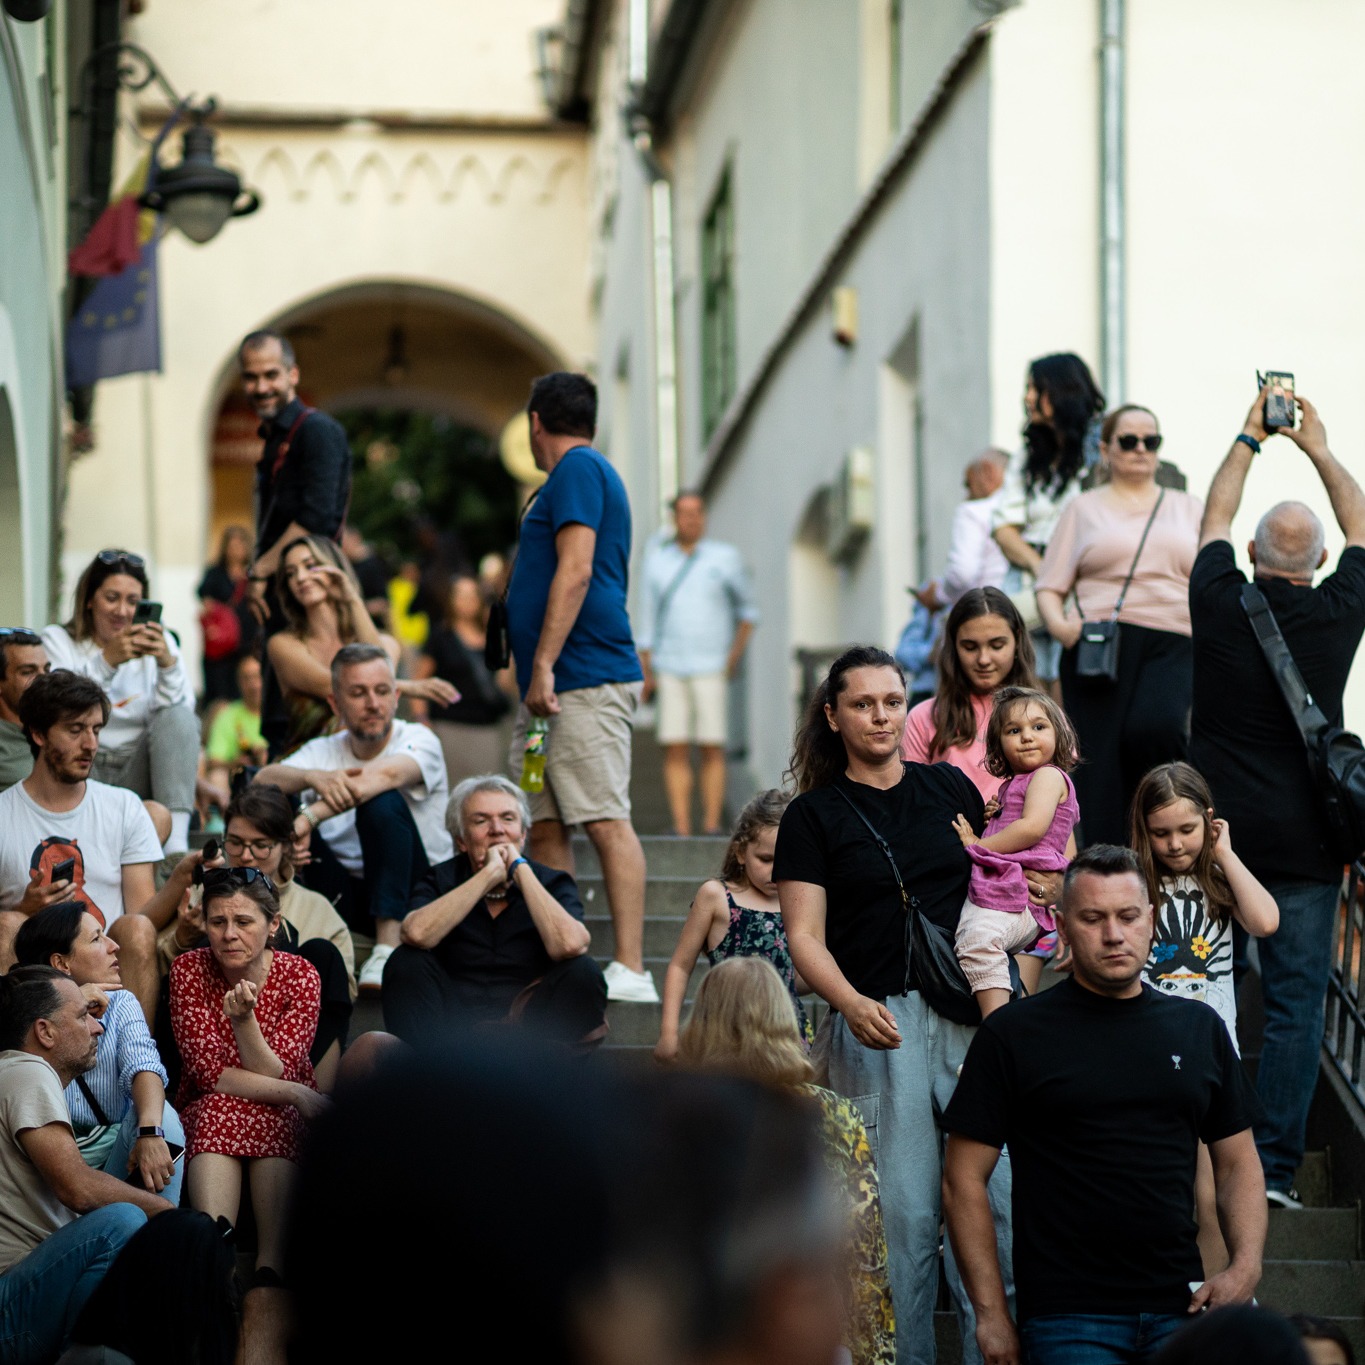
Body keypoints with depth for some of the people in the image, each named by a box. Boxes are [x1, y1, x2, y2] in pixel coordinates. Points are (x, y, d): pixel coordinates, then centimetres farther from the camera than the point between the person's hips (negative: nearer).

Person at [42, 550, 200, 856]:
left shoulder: (157, 641, 12)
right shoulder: (58, 641, 5)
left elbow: (180, 717, -2)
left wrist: (168, 663, -18)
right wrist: (106, 661, -23)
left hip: (138, 773, 2)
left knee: (178, 716, -24)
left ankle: (177, 844, -37)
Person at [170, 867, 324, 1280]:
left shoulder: (299, 975, -8)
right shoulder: (189, 970, -7)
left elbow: (273, 1074, -16)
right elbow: (210, 1074, -14)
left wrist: (243, 1019, -34)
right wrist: (296, 1094, -24)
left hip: (284, 1121, 0)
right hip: (206, 1117, 0)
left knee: (272, 1117, -35)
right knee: (220, 1107, -34)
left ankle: (271, 1263, -45)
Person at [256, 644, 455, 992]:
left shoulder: (418, 740, -5)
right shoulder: (324, 751, 7)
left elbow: (386, 775, -29)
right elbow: (263, 780, -13)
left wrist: (310, 817, -40)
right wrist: (313, 777, -35)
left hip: (412, 896, -3)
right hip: (343, 896, 3)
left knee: (383, 801, -31)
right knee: (270, 801, -12)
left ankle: (387, 948, -34)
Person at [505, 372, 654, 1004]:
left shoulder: (578, 469, -6)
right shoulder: (580, 473, 25)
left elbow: (575, 572, -17)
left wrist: (543, 666, -20)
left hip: (583, 681, -10)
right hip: (551, 690, 10)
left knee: (606, 822, -12)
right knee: (544, 828, 7)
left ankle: (630, 971, -16)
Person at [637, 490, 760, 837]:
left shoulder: (725, 557, 6)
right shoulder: (657, 558, 12)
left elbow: (747, 608, 13)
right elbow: (648, 616, 13)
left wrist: (736, 652, 1)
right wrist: (644, 671, 8)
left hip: (710, 666, -2)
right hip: (669, 667, 2)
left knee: (712, 748, -5)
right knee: (675, 749, -4)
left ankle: (712, 824, -5)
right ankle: (681, 827, -5)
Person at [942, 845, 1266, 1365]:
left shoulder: (1199, 1027, 13)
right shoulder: (1012, 1033, 1)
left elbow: (1238, 1162, 18)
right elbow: (964, 1178, 0)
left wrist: (1246, 1264, 1)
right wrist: (990, 1313, -5)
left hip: (1180, 1306, 3)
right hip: (1067, 1317, -3)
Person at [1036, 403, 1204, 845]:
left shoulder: (1189, 509, 21)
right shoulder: (1084, 509, 17)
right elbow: (1050, 588, 13)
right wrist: (1059, 625, -9)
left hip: (1172, 645, 0)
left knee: (1154, 727, -28)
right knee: (1100, 764, -10)